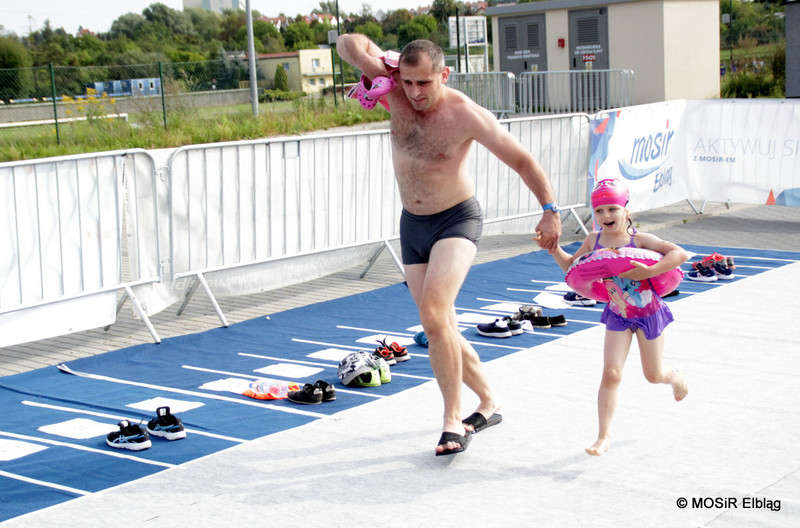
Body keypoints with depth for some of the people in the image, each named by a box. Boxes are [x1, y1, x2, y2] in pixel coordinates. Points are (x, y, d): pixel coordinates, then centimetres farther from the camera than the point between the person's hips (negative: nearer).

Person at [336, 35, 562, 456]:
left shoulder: (466, 114, -19)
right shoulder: (396, 92, -7)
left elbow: (522, 160, -12)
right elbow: (349, 42, -2)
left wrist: (550, 209, -15)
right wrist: (370, 62, -21)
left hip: (457, 219, -6)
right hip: (412, 224, 6)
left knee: (433, 313, -25)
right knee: (440, 327, 9)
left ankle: (453, 421, -16)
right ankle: (488, 403, 27)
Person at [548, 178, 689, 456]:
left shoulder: (639, 239, -22)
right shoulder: (594, 240, -9)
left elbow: (681, 254, -30)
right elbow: (571, 266, 8)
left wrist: (649, 271, -40)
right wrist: (554, 248, -10)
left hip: (649, 313, -2)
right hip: (618, 316, 2)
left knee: (653, 375, 13)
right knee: (611, 373, -9)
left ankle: (676, 377, 52)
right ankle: (604, 435, -1)